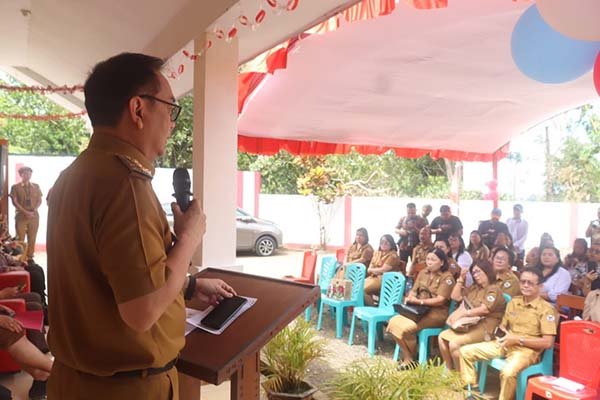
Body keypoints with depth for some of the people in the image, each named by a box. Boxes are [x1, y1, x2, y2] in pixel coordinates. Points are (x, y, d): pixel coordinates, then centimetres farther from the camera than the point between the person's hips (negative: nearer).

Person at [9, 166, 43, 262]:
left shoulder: (36, 186, 11)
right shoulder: (15, 187, 3)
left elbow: (39, 201, 8)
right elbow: (14, 202, -4)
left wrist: (34, 210, -10)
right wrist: (25, 212, -14)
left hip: (34, 216, 2)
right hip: (21, 216, -2)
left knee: (32, 238, 3)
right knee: (20, 238, -4)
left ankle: (30, 257, 10)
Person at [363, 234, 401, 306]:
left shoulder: (393, 255, -9)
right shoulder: (377, 253, 15)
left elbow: (383, 270, -14)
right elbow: (370, 269, 13)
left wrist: (372, 270, 1)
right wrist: (376, 271, -9)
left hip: (385, 279, -8)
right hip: (374, 277, 8)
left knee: (364, 290, -26)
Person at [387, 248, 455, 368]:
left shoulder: (447, 277, -7)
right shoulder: (423, 273, 14)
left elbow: (440, 300, -16)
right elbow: (413, 290, 12)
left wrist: (419, 301, -20)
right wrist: (409, 298, -12)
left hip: (437, 313, -7)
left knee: (406, 327, -28)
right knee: (394, 322, -18)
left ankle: (411, 358, -2)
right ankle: (408, 356, -4)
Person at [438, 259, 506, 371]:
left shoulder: (494, 290, -7)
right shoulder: (474, 288, 16)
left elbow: (484, 309, -20)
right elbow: (455, 297, 16)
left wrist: (462, 314, -18)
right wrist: (461, 278, 9)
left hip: (484, 327, -8)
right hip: (470, 324, 8)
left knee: (454, 343, -25)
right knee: (442, 337, -8)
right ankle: (450, 370, 2)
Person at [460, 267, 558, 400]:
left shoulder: (546, 309, -8)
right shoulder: (513, 302, 12)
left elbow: (548, 343, -14)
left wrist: (518, 340, -17)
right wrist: (501, 332, -4)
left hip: (527, 349, -7)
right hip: (505, 344, 7)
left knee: (507, 373, -38)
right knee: (465, 351, -4)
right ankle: (471, 389, 7)